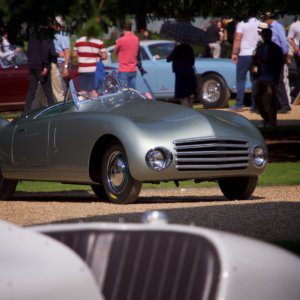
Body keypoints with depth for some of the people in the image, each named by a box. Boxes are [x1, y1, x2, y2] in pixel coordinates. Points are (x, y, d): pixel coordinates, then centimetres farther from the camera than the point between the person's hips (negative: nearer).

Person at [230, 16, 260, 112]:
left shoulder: (242, 24, -7)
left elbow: (237, 39, -11)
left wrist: (234, 53, -6)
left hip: (244, 54, -3)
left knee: (240, 80, 3)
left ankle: (239, 105, -2)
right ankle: (255, 106, 3)